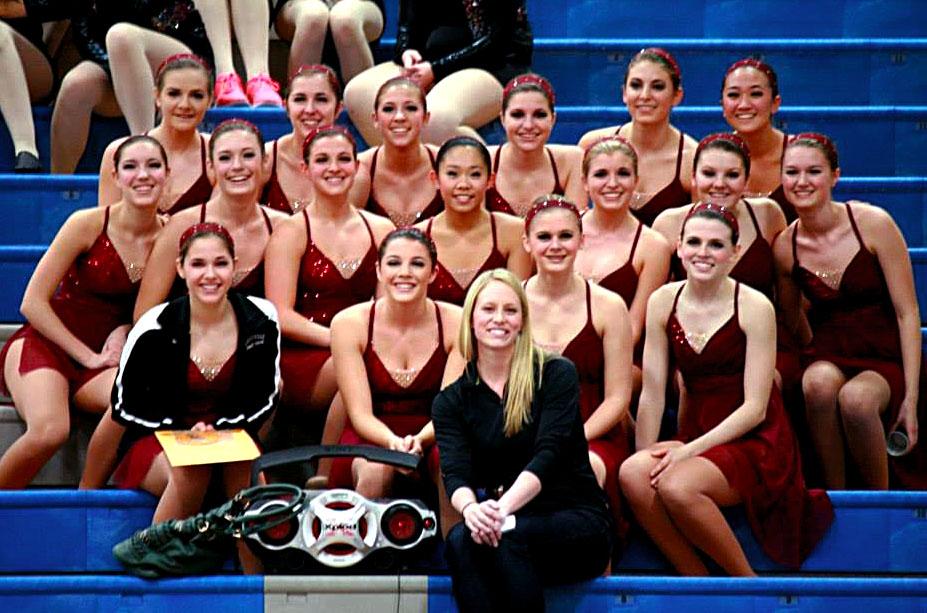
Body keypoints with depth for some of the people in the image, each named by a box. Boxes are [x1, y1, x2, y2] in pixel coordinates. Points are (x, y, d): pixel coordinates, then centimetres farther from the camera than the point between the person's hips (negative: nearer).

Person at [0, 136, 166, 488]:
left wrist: (127, 330, -7)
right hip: (43, 343, -3)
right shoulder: (88, 224, -10)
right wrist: (87, 356, -11)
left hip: (105, 358, 3)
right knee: (49, 430, -34)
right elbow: (33, 303, -8)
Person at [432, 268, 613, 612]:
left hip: (579, 523, -2)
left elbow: (549, 455, -14)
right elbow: (455, 473, -7)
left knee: (506, 536, -34)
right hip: (506, 524, 2)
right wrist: (471, 508, -33)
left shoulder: (556, 374, 1)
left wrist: (504, 508, -32)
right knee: (460, 539, -31)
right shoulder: (450, 402, 9)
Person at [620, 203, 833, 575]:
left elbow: (755, 407, -12)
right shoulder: (663, 302, 2)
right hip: (695, 435, 4)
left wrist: (690, 450, -19)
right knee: (632, 473, -27)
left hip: (755, 443, -4)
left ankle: (748, 584, -10)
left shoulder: (754, 307, -10)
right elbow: (652, 394, 1)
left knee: (676, 485, -32)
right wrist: (645, 458, -11)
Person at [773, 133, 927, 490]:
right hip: (828, 356, 2)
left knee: (855, 398, -36)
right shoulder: (785, 248, 1)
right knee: (819, 381, -34)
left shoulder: (872, 223, -9)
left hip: (885, 358, -2)